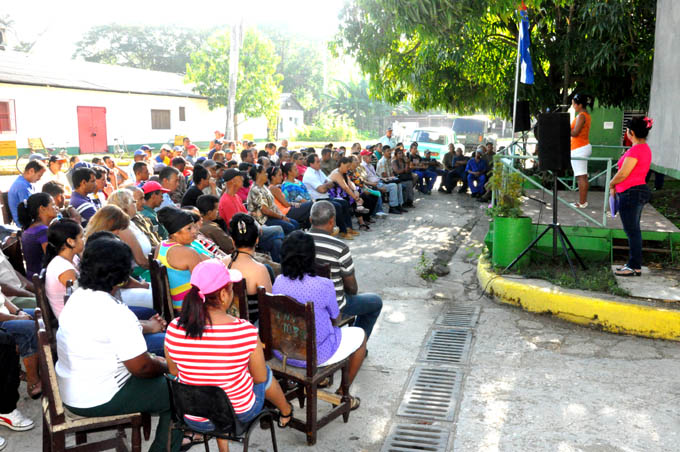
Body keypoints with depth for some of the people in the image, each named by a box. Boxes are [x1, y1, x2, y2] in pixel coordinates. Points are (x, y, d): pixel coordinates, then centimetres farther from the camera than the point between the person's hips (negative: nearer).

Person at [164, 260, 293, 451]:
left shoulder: (174, 329, -18)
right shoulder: (246, 331, -26)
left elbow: (174, 372, 0)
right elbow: (260, 378, -10)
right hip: (242, 412, -2)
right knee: (265, 372, 28)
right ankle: (286, 413, 59)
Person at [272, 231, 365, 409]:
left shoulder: (278, 281, -8)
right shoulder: (324, 285, -23)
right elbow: (336, 318, -6)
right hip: (313, 356, -6)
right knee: (360, 335, 19)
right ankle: (341, 395, 26)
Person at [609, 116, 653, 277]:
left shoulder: (635, 150, -20)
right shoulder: (645, 148, 12)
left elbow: (623, 174, -19)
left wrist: (611, 185, 0)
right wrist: (617, 186, 10)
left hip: (631, 193, -10)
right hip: (639, 190, 10)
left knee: (632, 231, -3)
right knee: (633, 231, 16)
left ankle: (635, 267, 4)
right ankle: (634, 263, 25)